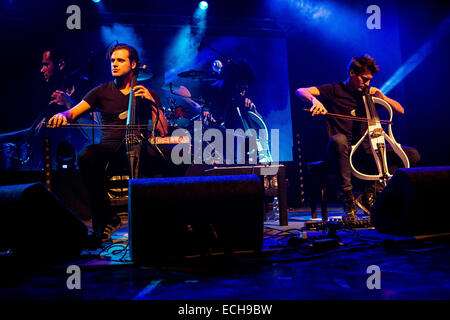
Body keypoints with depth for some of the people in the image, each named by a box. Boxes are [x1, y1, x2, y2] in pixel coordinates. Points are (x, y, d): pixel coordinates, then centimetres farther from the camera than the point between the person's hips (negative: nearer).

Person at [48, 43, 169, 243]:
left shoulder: (147, 94, 13)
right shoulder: (102, 92, 15)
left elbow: (163, 131, 3)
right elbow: (72, 113, 7)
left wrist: (152, 101, -7)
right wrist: (63, 116, -17)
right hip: (109, 147, 1)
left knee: (157, 158, -37)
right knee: (86, 156, -34)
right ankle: (106, 218, -20)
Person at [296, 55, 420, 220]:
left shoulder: (368, 95, 17)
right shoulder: (335, 90, 3)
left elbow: (400, 110, 17)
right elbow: (300, 91, -10)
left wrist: (380, 96, 2)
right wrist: (315, 100, -31)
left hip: (365, 150, 5)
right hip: (343, 149, -5)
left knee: (413, 155, -8)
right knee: (339, 140, -42)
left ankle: (370, 192, -9)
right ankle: (349, 199, -34)